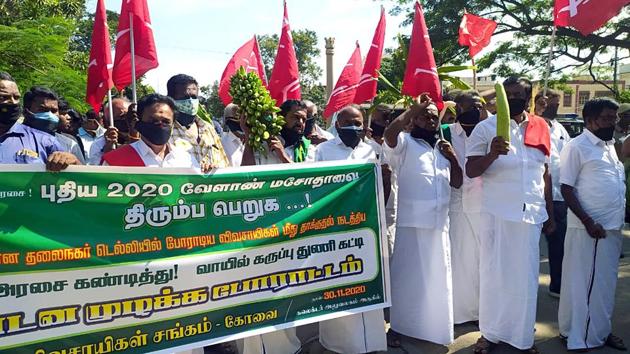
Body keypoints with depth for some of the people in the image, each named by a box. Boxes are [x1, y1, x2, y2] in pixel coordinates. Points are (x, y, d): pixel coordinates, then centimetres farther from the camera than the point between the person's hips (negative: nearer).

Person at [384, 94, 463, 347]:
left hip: (439, 223, 6)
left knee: (436, 276, 15)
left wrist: (452, 157, 2)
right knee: (407, 275, 2)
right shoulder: (405, 144, -1)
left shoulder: (443, 148, 17)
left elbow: (457, 183, 16)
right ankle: (397, 326, 16)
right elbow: (389, 133, -25)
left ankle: (433, 325, 32)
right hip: (412, 222, -6)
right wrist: (415, 107, -20)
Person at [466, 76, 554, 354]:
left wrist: (550, 214, 14)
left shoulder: (540, 128, 8)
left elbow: (545, 174, 14)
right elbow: (470, 171, -8)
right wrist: (491, 154, -27)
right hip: (497, 214, -3)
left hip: (532, 214, 4)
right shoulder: (486, 128, -4)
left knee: (526, 277, 11)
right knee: (494, 274, 6)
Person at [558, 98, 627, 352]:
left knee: (605, 283, 15)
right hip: (589, 228, -7)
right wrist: (588, 221, -18)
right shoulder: (577, 146, -9)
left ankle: (600, 330, 29)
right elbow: (566, 188, -13)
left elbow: (616, 184, 20)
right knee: (581, 283, 2)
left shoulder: (610, 145, 15)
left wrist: (617, 222, 10)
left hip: (612, 227, 7)